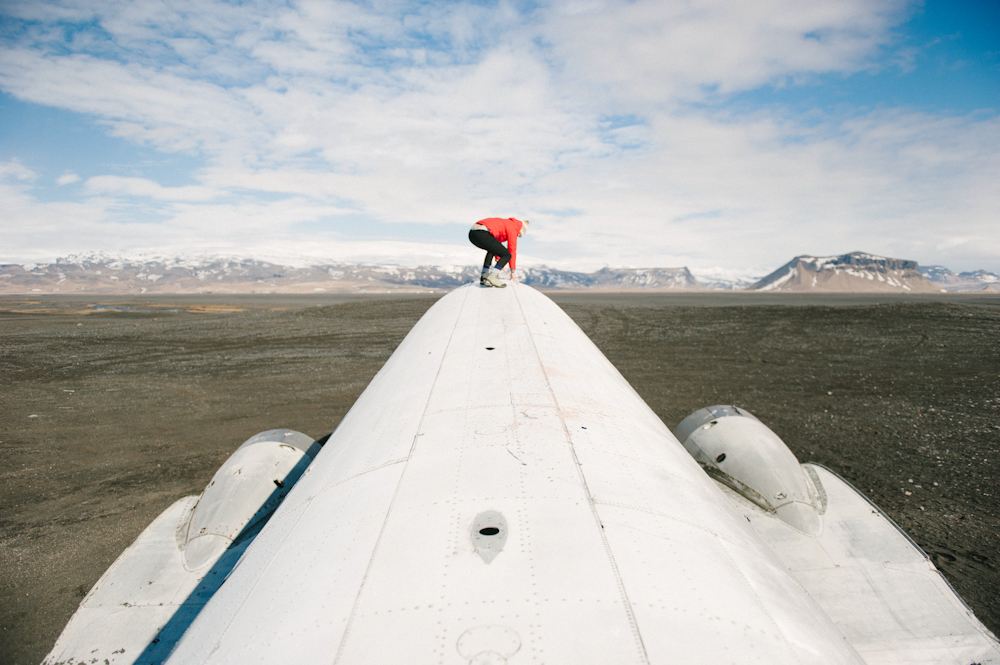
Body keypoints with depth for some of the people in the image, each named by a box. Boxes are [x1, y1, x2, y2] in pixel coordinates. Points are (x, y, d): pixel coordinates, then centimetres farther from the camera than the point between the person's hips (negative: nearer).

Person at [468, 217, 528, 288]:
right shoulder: (513, 229, 8)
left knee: (492, 250, 33)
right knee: (507, 255, 0)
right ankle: (492, 277, -10)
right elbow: (512, 250, 6)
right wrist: (512, 271, 11)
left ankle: (484, 277, 20)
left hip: (472, 232, 9)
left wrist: (499, 263, 44)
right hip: (482, 234, -9)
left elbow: (496, 245, 41)